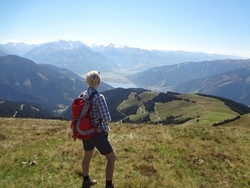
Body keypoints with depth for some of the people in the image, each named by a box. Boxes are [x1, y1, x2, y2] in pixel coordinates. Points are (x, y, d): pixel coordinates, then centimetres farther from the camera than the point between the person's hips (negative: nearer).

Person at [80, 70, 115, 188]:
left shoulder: (82, 95, -1)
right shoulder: (99, 97, -23)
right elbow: (107, 118, -23)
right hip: (97, 133, -8)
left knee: (87, 156, 28)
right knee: (111, 158, 10)